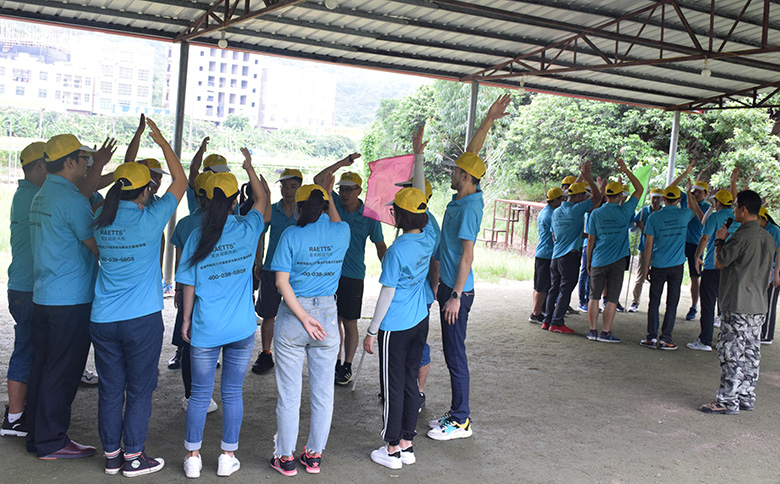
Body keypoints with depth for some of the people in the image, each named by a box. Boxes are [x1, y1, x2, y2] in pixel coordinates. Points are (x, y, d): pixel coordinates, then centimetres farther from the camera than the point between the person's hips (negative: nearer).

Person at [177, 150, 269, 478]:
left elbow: (188, 284, -1)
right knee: (233, 392, 10)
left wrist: (186, 319, 12)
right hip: (241, 328, 0)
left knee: (200, 394, 10)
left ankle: (193, 457, 19)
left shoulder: (197, 237, -5)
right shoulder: (247, 230, -4)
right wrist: (249, 167, 27)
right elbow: (262, 199, 16)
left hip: (205, 328, 0)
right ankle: (228, 457, 18)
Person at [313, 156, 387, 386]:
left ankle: (347, 366, 17)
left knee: (349, 323, 4)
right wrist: (343, 162, -12)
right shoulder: (335, 204, 2)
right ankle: (335, 363, 21)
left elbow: (380, 246, 2)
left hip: (353, 276, -2)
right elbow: (318, 180, -7)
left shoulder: (369, 216, -3)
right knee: (334, 320, 9)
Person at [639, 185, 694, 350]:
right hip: (677, 266, 1)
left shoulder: (654, 217, -6)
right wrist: (689, 192, 40)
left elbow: (648, 245, -5)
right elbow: (693, 210, 26)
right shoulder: (684, 214, -2)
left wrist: (647, 267, 4)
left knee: (654, 302, 7)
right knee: (672, 304, 5)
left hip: (658, 266, -1)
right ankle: (665, 339, 5)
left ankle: (652, 337, 6)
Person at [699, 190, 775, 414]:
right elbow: (768, 273, 17)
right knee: (751, 353, 13)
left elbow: (719, 263, -10)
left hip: (737, 306, -8)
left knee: (731, 353, -4)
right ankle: (746, 397, 21)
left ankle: (728, 401, -1)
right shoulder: (768, 238, 10)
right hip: (759, 306, 9)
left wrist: (720, 240, 3)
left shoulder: (741, 236, -17)